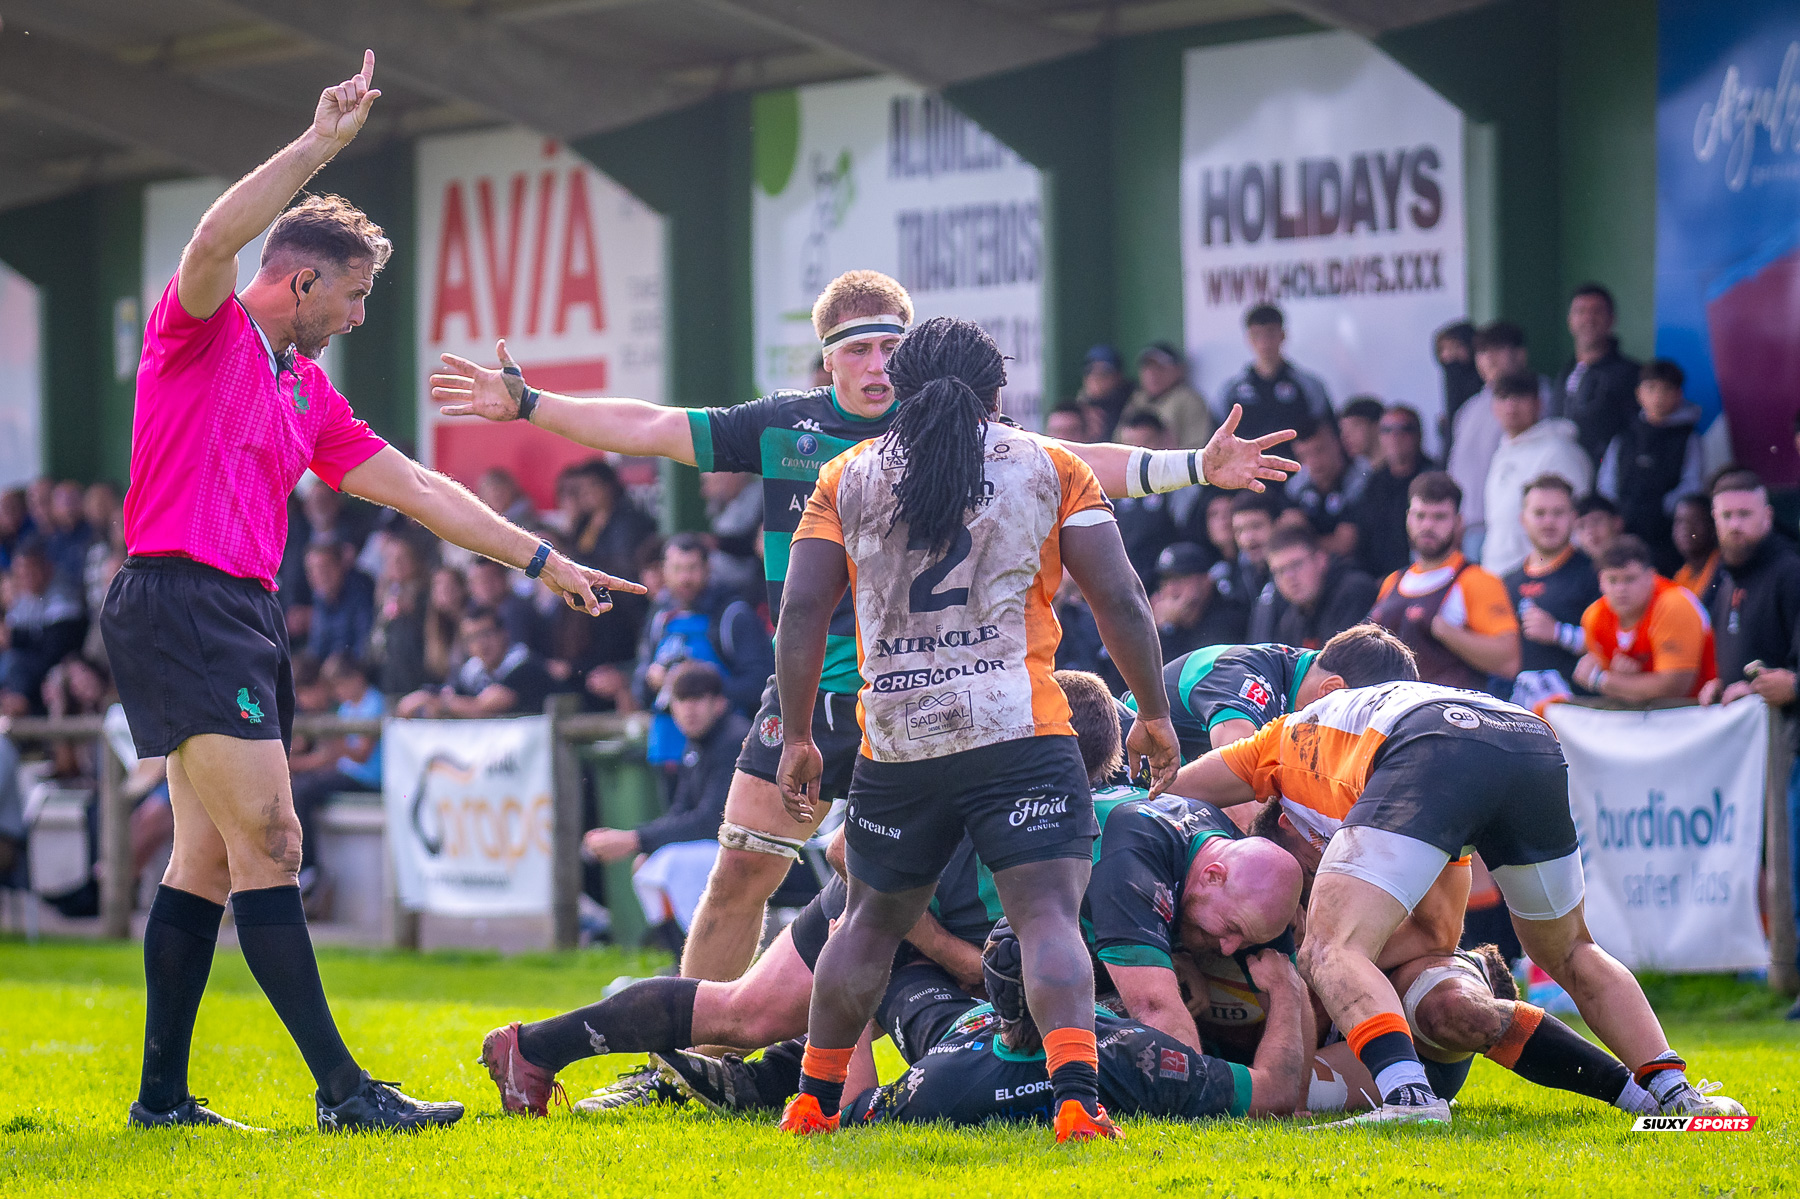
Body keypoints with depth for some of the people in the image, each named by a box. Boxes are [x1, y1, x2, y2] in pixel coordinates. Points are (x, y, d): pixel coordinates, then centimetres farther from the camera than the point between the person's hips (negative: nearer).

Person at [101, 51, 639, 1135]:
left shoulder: (308, 391, 21)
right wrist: (323, 142, -28)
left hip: (245, 618, 9)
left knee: (208, 860, 9)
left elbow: (414, 487, 23)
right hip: (179, 602, -9)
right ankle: (343, 1087, -15)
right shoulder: (201, 331, -2)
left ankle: (163, 1094, 13)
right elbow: (216, 239, -24)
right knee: (269, 842, -12)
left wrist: (541, 560, 20)